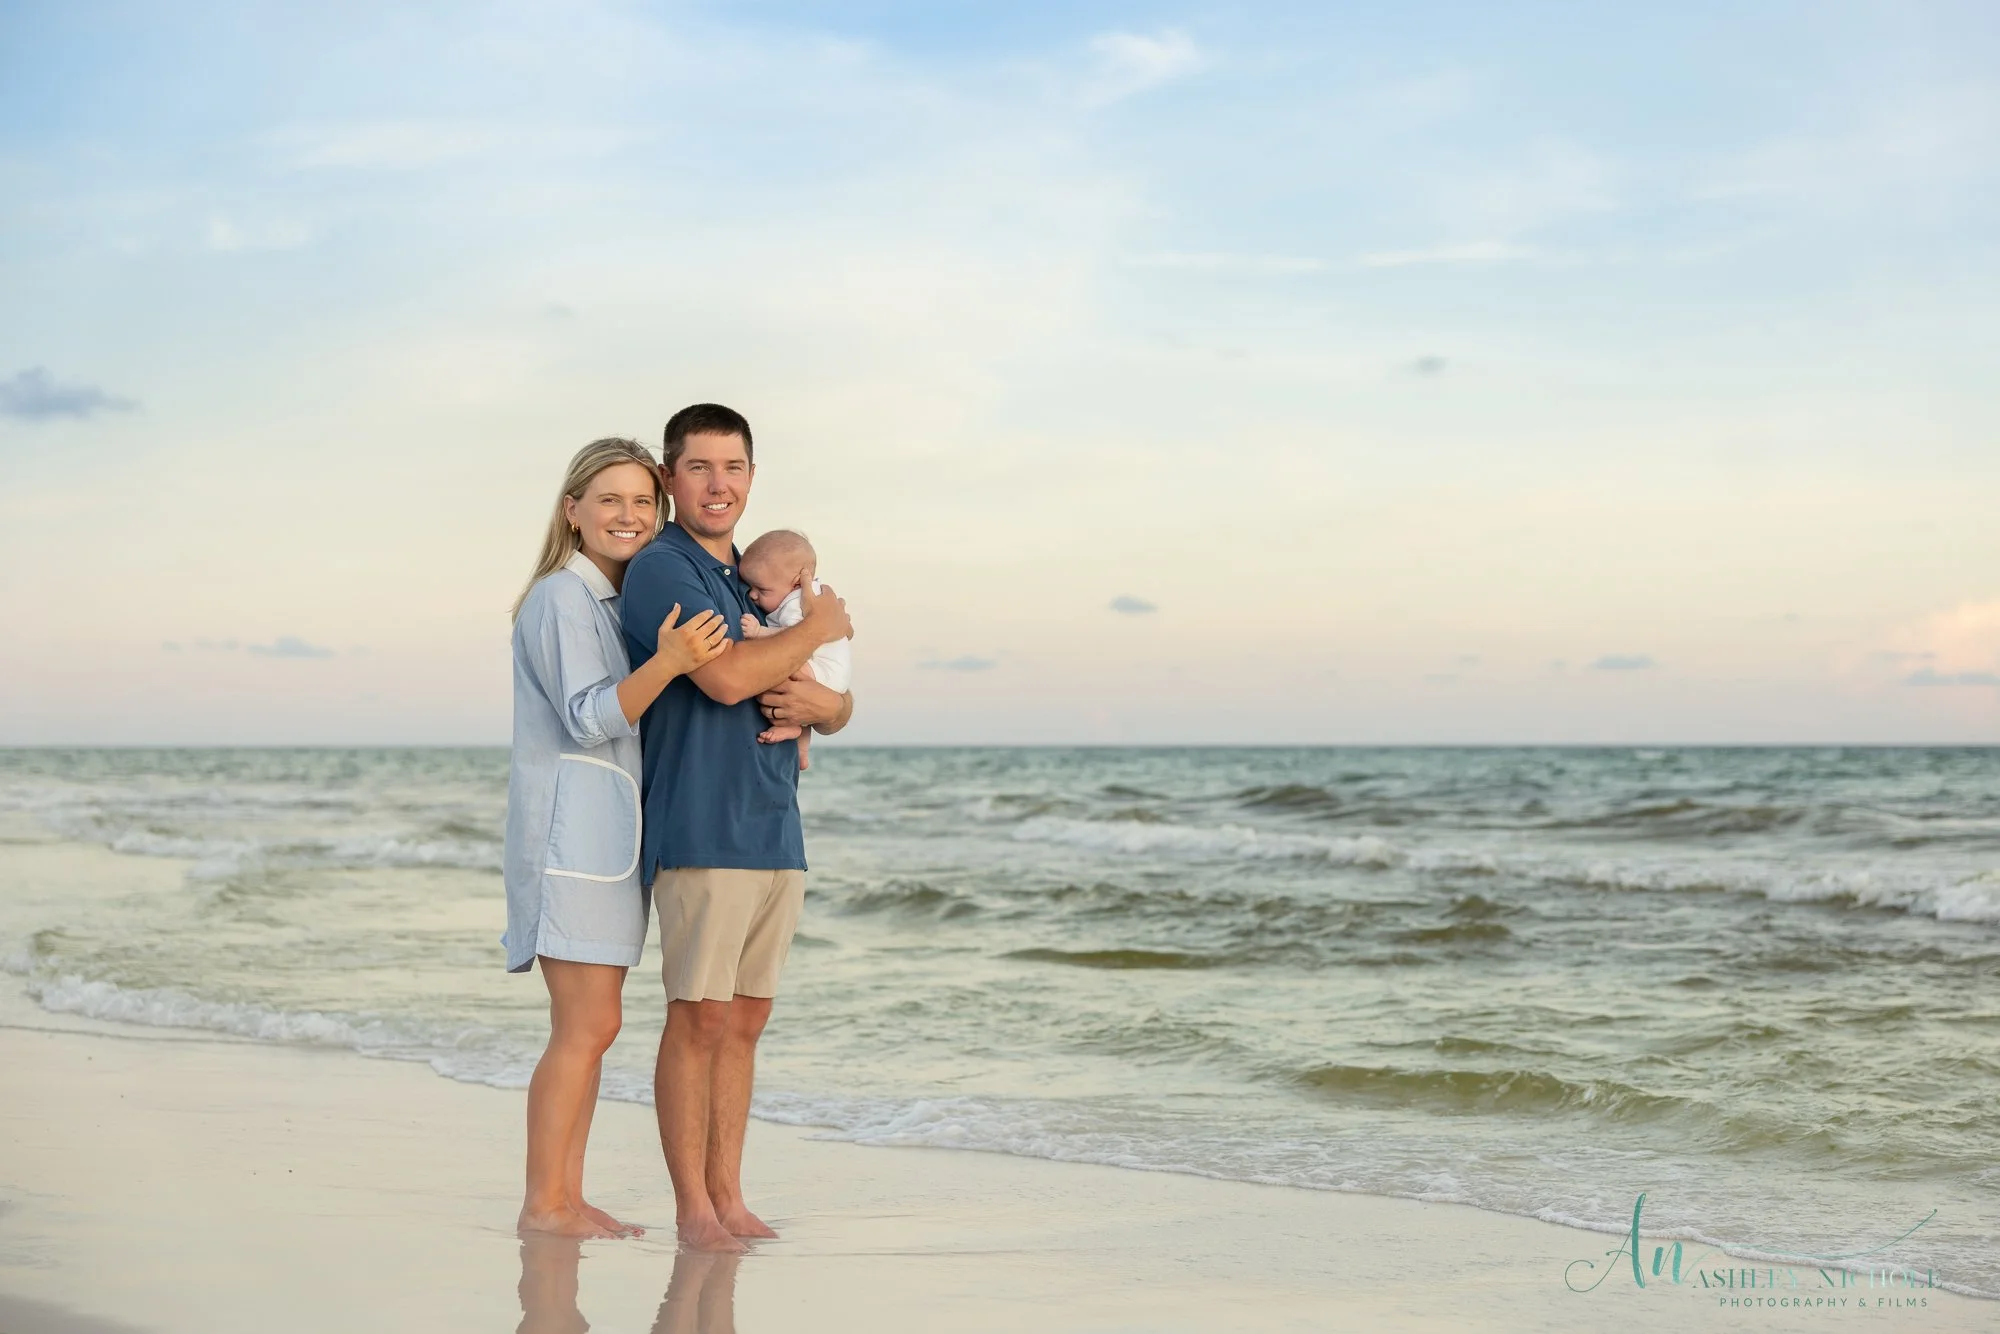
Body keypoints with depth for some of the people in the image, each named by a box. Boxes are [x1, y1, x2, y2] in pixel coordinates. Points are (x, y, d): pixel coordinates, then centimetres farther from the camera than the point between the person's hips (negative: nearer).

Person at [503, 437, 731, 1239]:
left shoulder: (627, 601, 17)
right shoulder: (560, 597, -9)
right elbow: (586, 717, -19)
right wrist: (666, 664, -34)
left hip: (613, 832, 9)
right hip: (568, 827, -9)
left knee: (591, 1027, 8)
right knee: (586, 1025, -10)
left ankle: (567, 1199, 12)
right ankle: (542, 1205, -5)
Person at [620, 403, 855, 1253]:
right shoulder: (661, 570, -6)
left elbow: (840, 711, 20)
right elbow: (726, 677, -21)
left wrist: (820, 703, -6)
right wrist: (819, 627, -6)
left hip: (775, 829, 7)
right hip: (702, 831, -7)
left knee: (746, 1021, 9)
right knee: (699, 1019, -5)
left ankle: (728, 1197, 15)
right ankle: (691, 1207, 3)